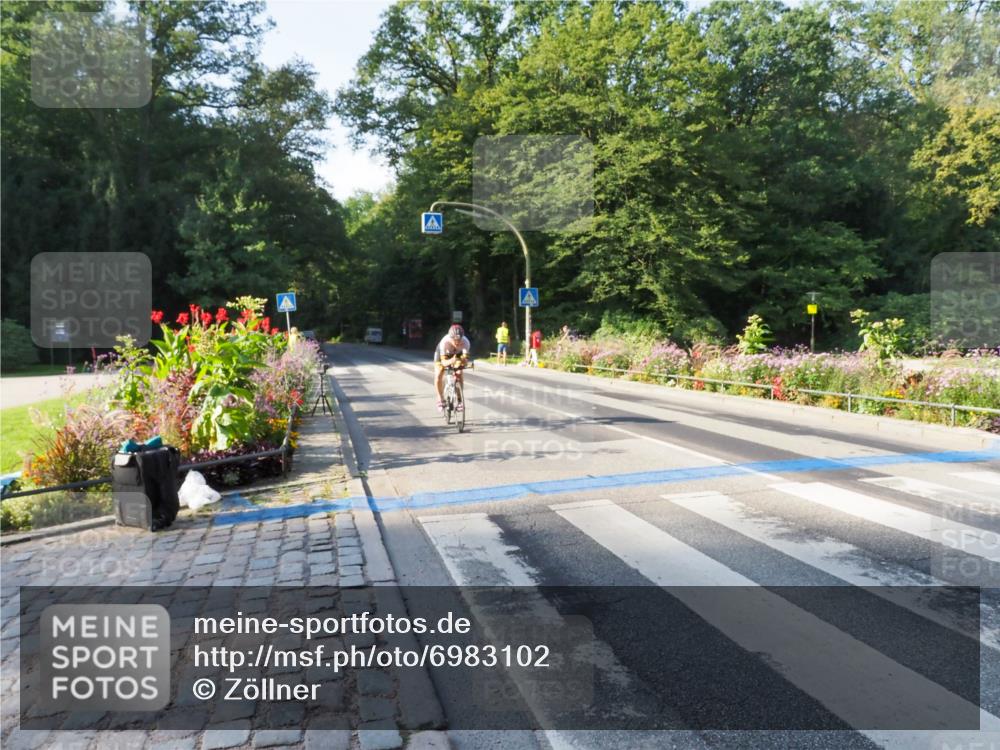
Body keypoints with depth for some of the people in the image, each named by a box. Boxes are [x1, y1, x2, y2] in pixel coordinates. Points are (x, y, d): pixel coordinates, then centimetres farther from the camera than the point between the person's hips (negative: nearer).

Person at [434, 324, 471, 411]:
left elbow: (464, 357, -35)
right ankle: (440, 399, 5)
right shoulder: (444, 342, -41)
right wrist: (450, 361, -64)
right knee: (438, 376, -15)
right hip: (443, 353, -1)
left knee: (459, 375, -18)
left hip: (457, 354, 1)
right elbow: (443, 362, -42)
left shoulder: (465, 342, -37)